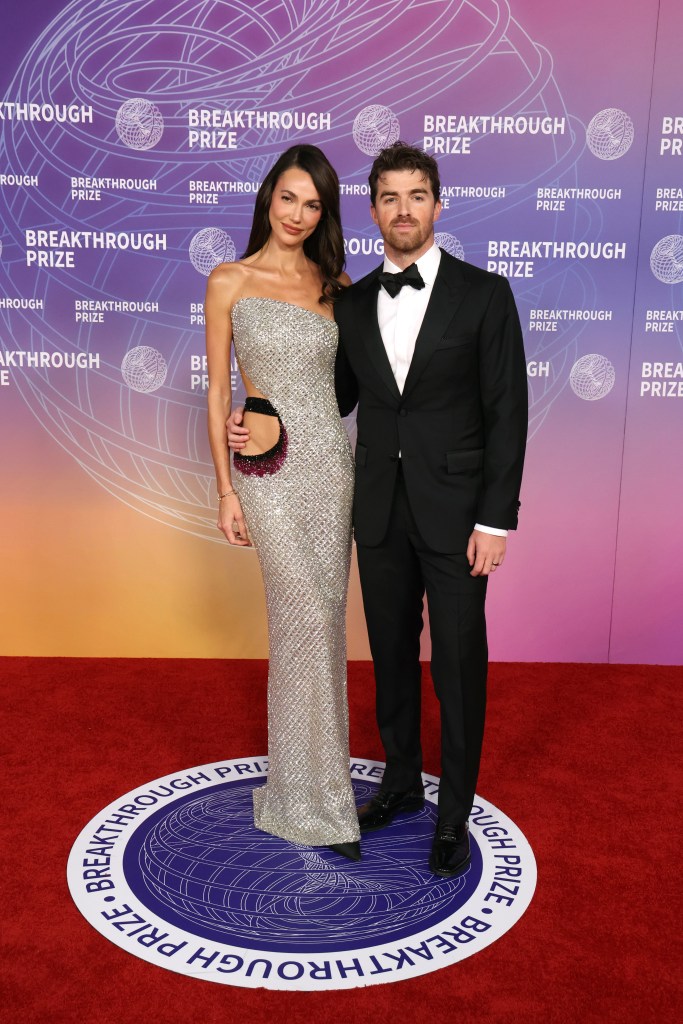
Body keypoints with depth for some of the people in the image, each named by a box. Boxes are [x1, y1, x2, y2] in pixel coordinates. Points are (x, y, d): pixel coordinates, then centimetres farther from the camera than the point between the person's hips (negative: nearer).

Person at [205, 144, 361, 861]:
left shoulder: (337, 285, 11)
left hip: (333, 459, 4)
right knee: (308, 619, -7)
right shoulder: (230, 282, 1)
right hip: (271, 467, -4)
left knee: (319, 618, 8)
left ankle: (306, 770, 26)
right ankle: (317, 799, 10)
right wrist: (225, 490, -4)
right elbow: (217, 391, 0)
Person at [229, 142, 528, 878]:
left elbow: (506, 412, -7)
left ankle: (454, 815, 23)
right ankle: (401, 781, 37)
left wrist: (495, 520, -12)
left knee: (458, 666, 5)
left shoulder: (483, 293, -5)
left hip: (454, 512, -4)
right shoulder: (352, 304, 7)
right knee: (391, 655, 15)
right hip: (379, 511, 4)